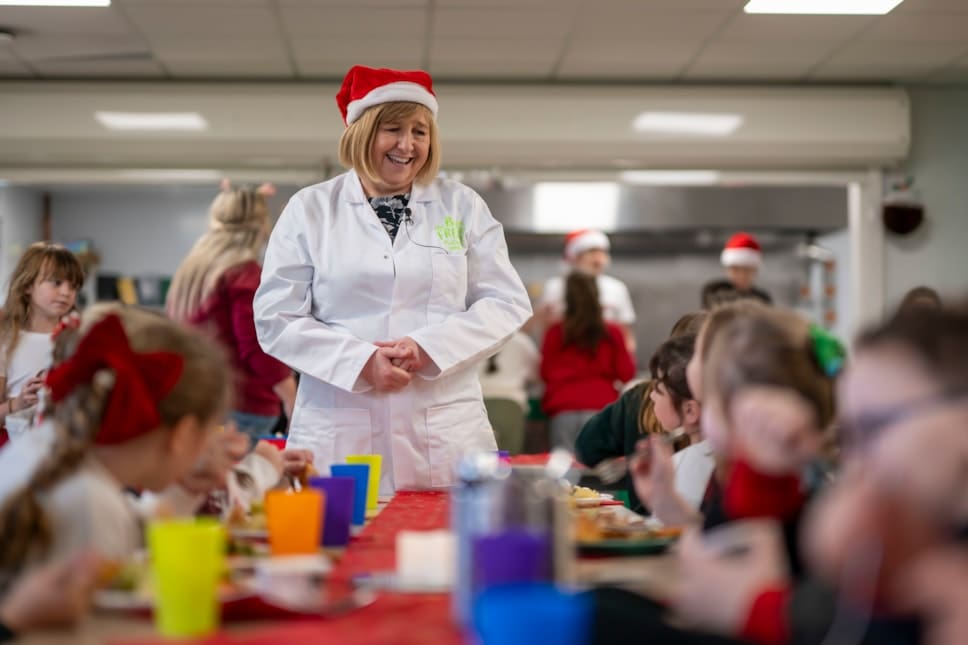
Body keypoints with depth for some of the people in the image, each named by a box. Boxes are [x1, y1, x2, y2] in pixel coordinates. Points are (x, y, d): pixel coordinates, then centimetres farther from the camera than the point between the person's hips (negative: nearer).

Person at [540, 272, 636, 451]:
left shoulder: (555, 333, 0)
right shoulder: (612, 333, -1)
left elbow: (546, 374, 10)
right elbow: (626, 373, 5)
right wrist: (628, 352, 23)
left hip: (562, 409, 1)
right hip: (601, 406, -1)